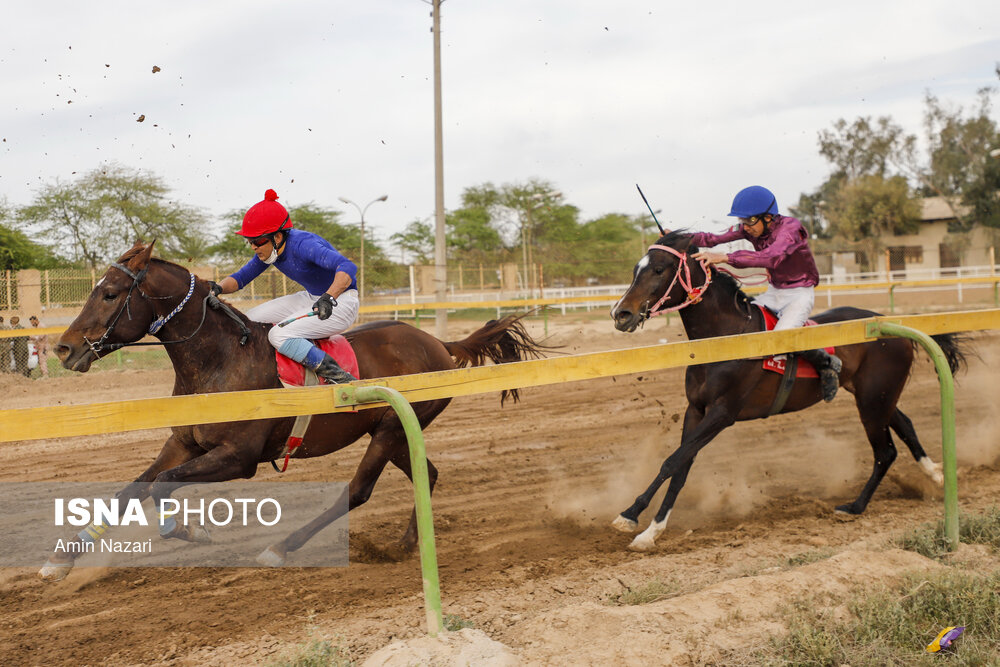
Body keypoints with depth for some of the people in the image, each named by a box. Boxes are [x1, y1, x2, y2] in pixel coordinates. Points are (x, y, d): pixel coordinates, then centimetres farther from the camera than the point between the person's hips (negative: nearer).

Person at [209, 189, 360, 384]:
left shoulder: (302, 245, -28)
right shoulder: (267, 250, -3)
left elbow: (348, 268, -39)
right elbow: (241, 277, 7)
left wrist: (328, 298, -55)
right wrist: (219, 288, -15)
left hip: (341, 302, -9)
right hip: (311, 298, 9)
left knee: (279, 336, -26)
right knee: (248, 321, 3)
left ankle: (340, 378, -23)